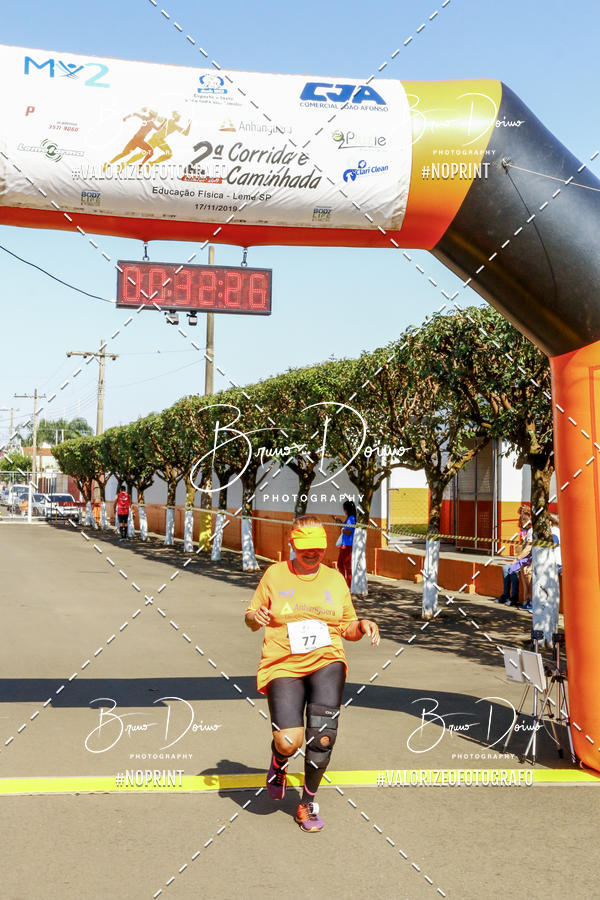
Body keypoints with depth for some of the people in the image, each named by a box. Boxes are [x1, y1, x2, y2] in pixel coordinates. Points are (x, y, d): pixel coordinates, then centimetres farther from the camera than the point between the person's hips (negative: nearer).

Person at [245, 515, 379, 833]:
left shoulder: (335, 579, 14)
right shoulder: (275, 574, 8)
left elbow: (347, 629, 19)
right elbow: (251, 619, 14)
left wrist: (364, 625, -2)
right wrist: (255, 617, -10)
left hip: (326, 663, 1)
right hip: (283, 666, -1)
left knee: (323, 735, -19)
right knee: (289, 742, -17)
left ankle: (308, 803, 6)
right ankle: (278, 761, 22)